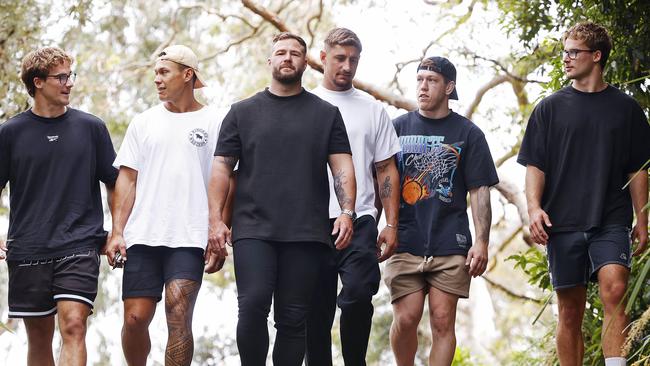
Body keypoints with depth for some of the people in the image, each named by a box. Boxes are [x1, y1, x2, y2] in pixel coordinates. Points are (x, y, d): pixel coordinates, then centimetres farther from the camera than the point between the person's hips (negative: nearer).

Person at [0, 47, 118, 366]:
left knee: (73, 326, -17)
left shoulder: (90, 127, 6)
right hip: (27, 252, 1)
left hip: (79, 247, -1)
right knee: (39, 337, 8)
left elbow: (114, 184, 14)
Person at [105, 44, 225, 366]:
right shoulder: (144, 122, 13)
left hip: (189, 239, -3)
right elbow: (127, 179, 11)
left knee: (179, 315, -15)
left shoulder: (212, 123, 5)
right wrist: (117, 232, 1)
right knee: (135, 318, -2)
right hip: (142, 237, 3)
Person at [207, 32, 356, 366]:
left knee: (293, 319, 0)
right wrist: (215, 219, -1)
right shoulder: (243, 112, 13)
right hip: (252, 229, 0)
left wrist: (347, 212, -6)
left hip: (306, 235, 1)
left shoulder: (326, 114, 14)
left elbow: (342, 166, 8)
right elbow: (221, 167, 10)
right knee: (253, 305, -17)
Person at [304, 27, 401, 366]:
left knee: (358, 295, -19)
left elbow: (387, 169, 12)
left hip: (359, 222, 0)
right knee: (317, 310, 2)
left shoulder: (372, 110, 13)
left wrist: (392, 225, 3)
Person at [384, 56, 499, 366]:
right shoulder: (399, 128, 11)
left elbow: (479, 191, 5)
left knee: (442, 321, -4)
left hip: (450, 245, -1)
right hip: (405, 243, 1)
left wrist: (482, 242, -4)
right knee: (406, 319, -7)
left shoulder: (468, 133, 8)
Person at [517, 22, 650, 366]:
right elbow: (535, 166, 7)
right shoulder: (550, 108, 9)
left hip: (611, 222, -1)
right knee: (570, 310, 3)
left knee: (614, 291, -22)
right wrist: (534, 207, -9)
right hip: (563, 223, 1)